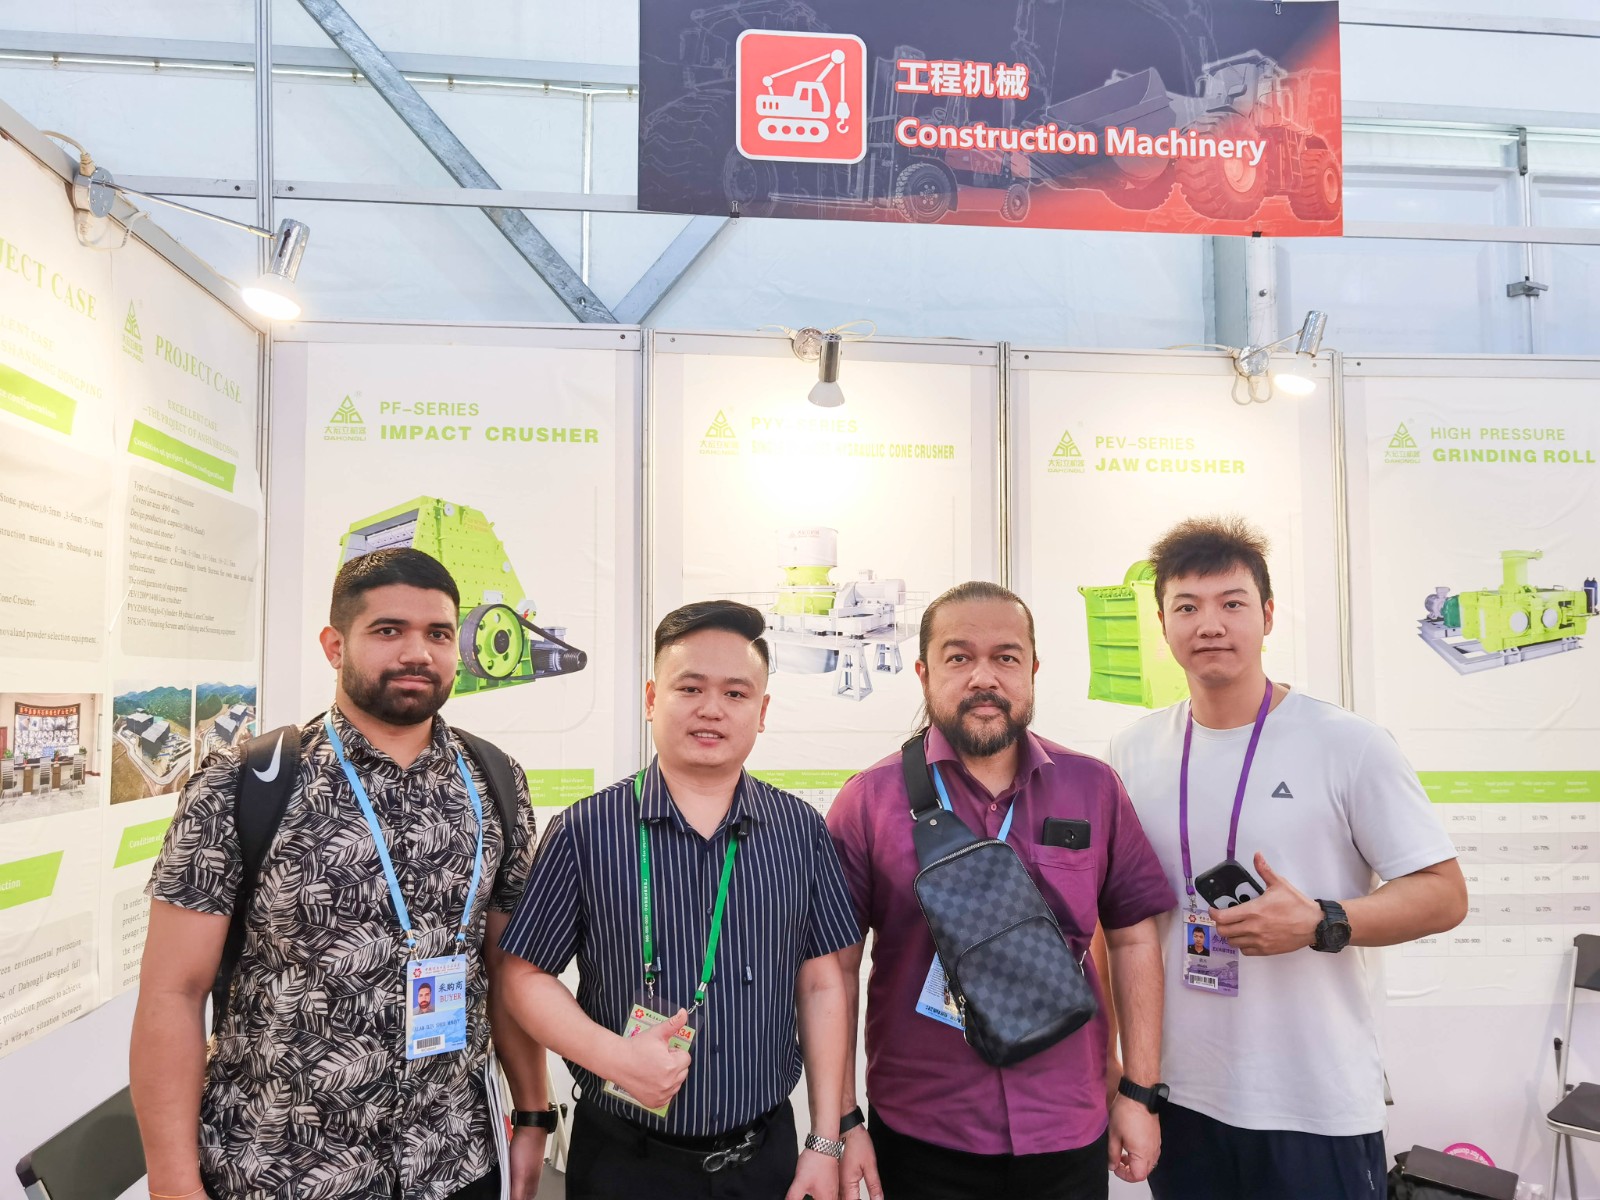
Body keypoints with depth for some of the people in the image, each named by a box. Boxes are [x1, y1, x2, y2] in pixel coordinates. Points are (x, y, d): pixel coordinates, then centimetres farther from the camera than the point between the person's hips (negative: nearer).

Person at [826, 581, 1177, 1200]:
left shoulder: (1094, 788, -1)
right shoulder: (869, 800, -7)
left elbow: (1134, 940, 4)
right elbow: (837, 969, -5)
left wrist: (1139, 1094, 3)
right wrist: (842, 1121, -6)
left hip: (1070, 1137, 2)